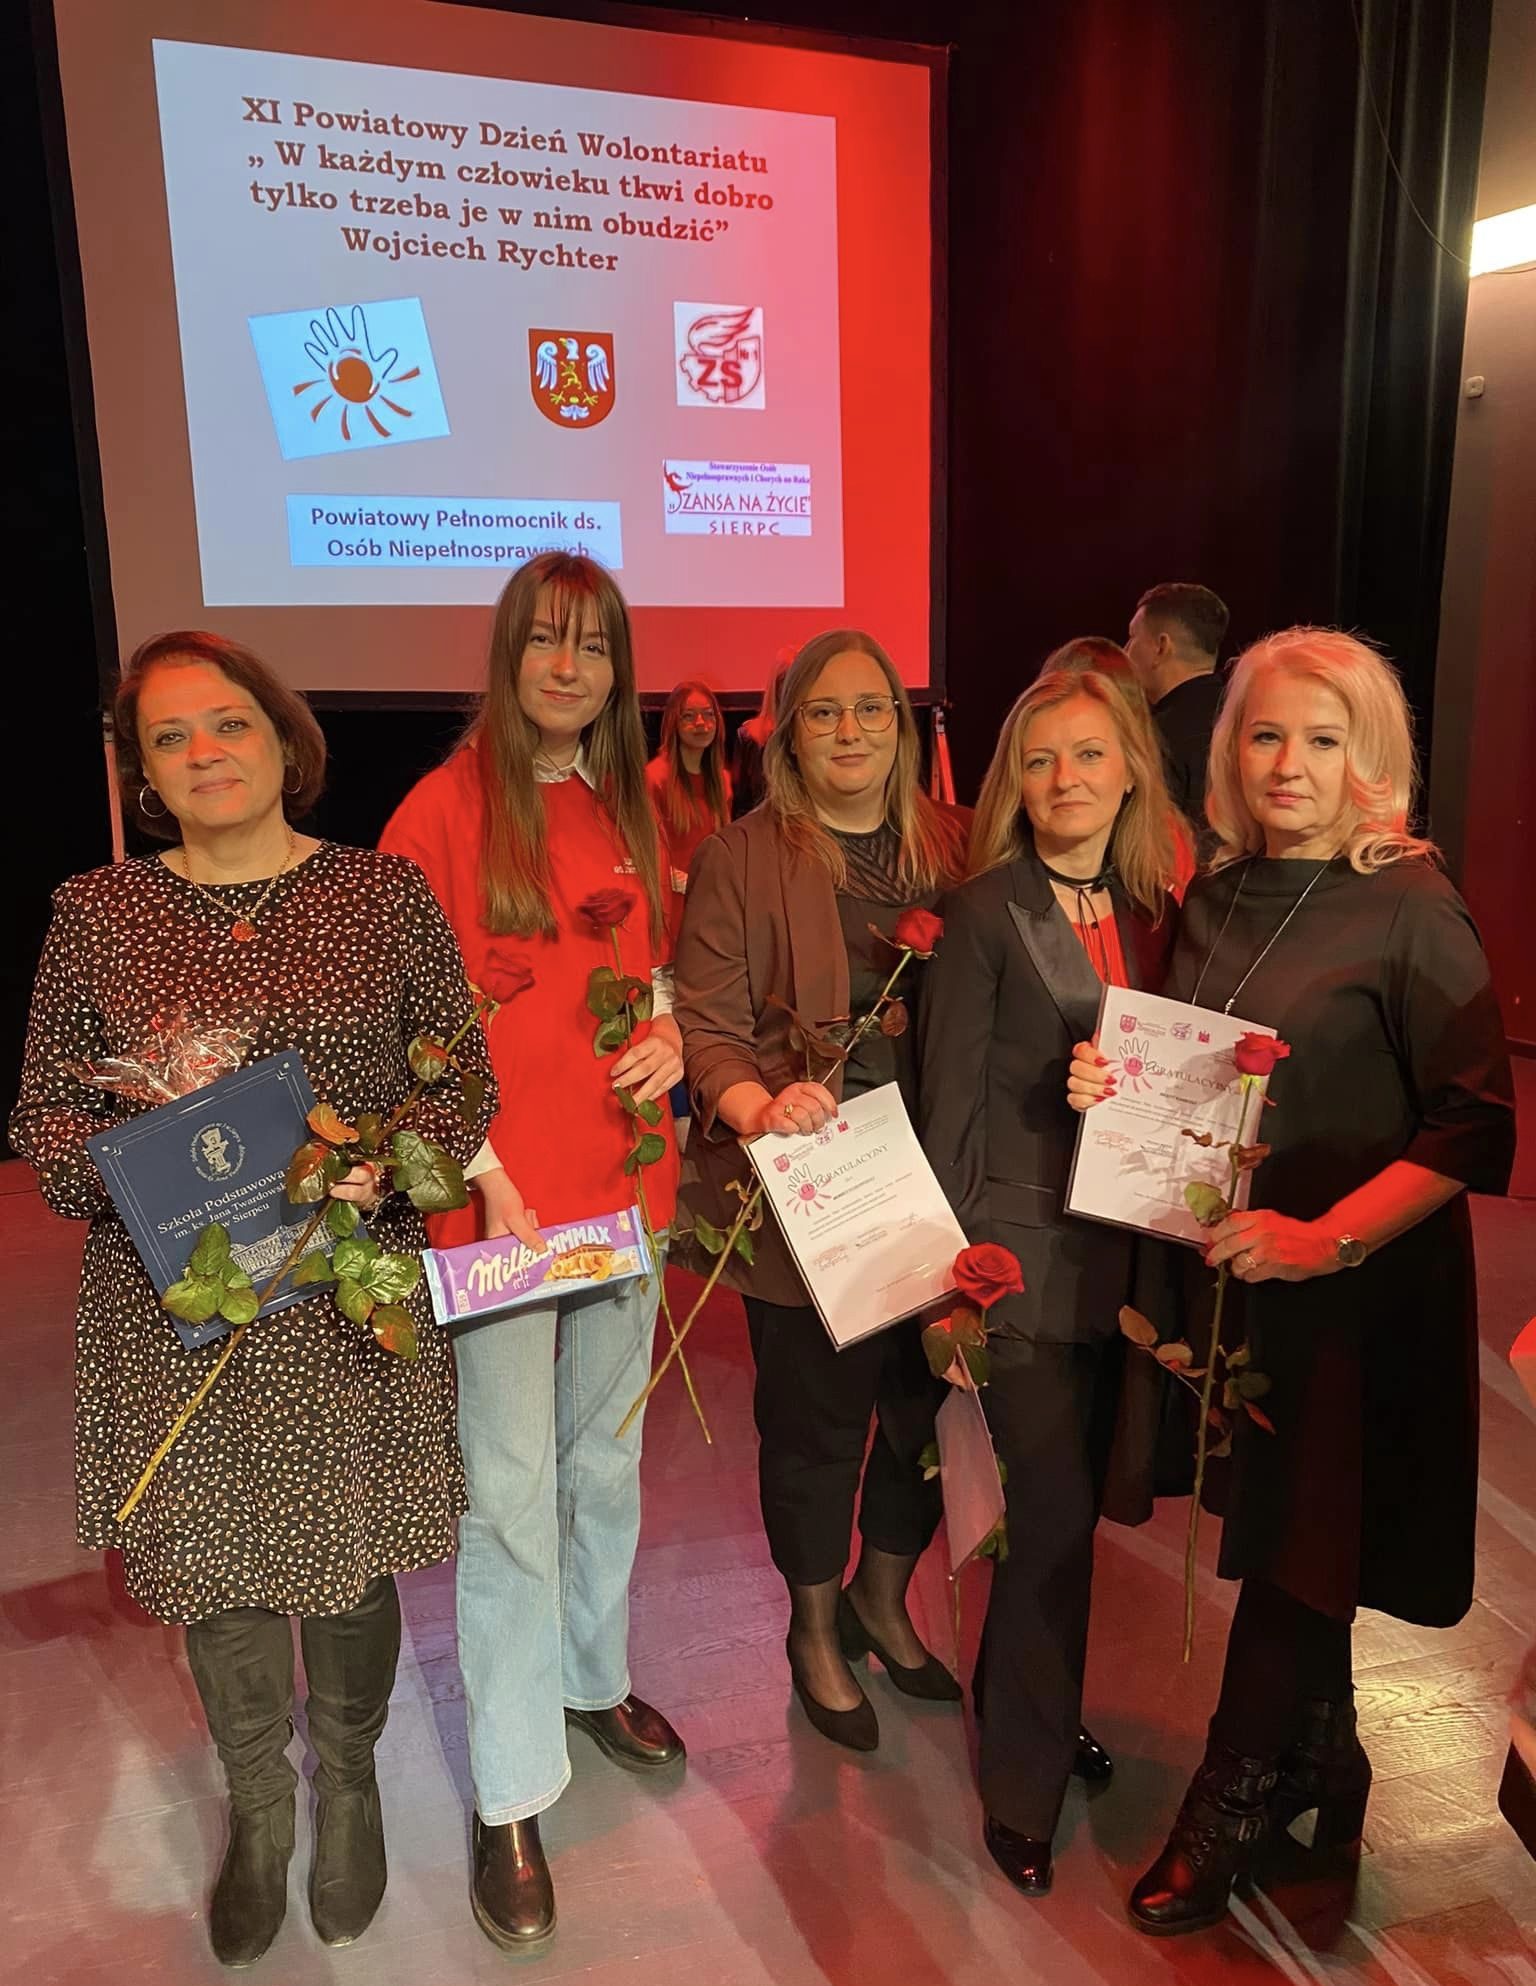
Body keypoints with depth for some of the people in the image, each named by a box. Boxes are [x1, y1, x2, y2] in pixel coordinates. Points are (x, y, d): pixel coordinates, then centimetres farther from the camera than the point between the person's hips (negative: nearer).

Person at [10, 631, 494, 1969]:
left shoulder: (385, 892, -2)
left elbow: (464, 1079, 0)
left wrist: (384, 1167, -18)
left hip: (355, 1297, -1)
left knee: (351, 1549, 13)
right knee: (210, 1560, 15)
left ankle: (348, 1784, 44)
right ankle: (257, 1805, 44)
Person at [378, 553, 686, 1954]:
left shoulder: (629, 812, 8)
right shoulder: (446, 808, -9)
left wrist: (671, 1027, -2)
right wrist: (487, 1176, -19)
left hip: (627, 1181, 6)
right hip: (497, 1198, -5)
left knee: (607, 1459, 20)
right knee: (512, 1494, 3)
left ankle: (594, 1676, 43)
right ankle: (513, 1798, 21)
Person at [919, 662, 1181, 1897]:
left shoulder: (1157, 911, 6)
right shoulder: (986, 913, -9)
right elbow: (950, 1101, -9)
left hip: (1125, 1255, 5)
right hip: (1023, 1253, -5)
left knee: (1071, 1504, 18)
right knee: (1056, 1516, 0)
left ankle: (1030, 1707, 41)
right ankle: (1024, 1785, 22)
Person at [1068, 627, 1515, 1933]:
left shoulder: (1409, 908, -14)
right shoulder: (1215, 898, 3)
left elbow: (1477, 1125, -17)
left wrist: (1328, 1238, -23)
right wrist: (1113, 1085, -7)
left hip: (1356, 1293, -5)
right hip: (1232, 1274, 6)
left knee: (1297, 1552, 8)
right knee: (1283, 1536, 20)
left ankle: (1229, 1812, 29)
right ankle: (1319, 1757, 44)